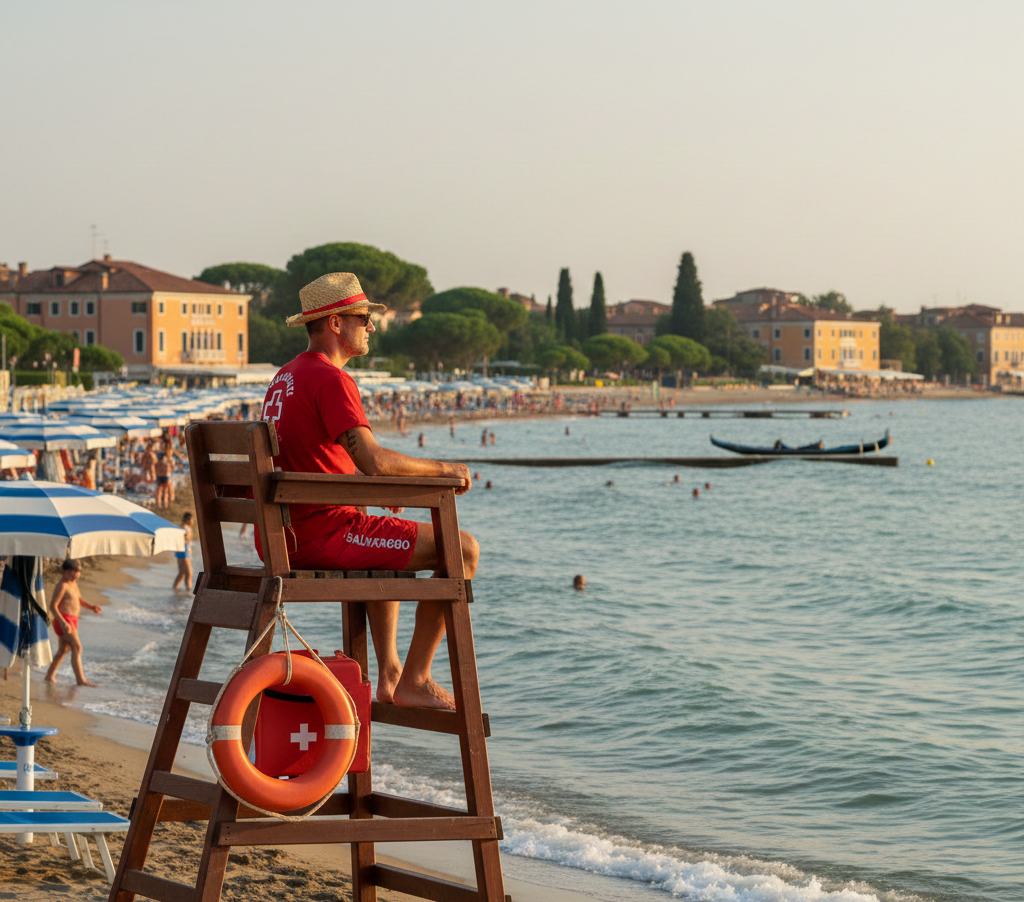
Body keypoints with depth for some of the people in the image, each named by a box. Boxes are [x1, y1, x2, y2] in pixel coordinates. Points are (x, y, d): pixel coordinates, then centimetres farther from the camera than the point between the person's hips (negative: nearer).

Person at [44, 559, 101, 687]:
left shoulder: (73, 584, 14)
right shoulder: (62, 586, -15)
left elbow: (79, 599, 29)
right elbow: (53, 606, -20)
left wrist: (91, 607, 11)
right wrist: (63, 622, -30)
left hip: (72, 621, 10)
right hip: (64, 620, -10)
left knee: (63, 650, 16)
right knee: (77, 648, -15)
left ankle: (50, 676, 25)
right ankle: (81, 679, -18)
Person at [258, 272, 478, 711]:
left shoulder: (285, 376, 17)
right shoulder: (331, 379, -15)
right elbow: (373, 460, -25)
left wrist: (382, 482, 21)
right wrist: (442, 469, -10)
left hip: (280, 539, 10)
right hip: (322, 536, -10)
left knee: (387, 548, 38)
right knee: (462, 549, -7)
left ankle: (389, 674, 33)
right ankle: (414, 681, -1)